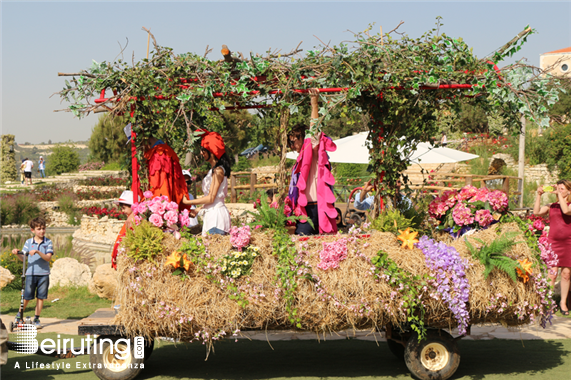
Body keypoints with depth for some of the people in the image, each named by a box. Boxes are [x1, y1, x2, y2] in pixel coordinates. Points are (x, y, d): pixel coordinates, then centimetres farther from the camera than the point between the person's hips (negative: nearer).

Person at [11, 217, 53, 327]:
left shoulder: (48, 242, 1)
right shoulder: (28, 242, 5)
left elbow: (48, 257, -10)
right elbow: (23, 258, 4)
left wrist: (38, 252, -23)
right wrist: (17, 253, -16)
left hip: (43, 274, 0)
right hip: (30, 273, 0)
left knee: (40, 297, 4)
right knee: (27, 296, 0)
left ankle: (37, 319, 15)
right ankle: (19, 315, 22)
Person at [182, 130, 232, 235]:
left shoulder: (218, 171, -13)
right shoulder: (213, 170, 15)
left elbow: (211, 198, -16)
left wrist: (187, 202, -7)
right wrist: (198, 210, 17)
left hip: (216, 214, -9)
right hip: (211, 214, 9)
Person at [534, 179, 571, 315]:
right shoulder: (551, 206, 11)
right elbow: (537, 212, -2)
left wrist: (559, 195, -14)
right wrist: (539, 195, -5)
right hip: (553, 242, 1)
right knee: (551, 274, -4)